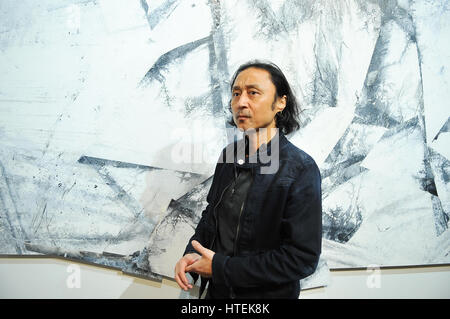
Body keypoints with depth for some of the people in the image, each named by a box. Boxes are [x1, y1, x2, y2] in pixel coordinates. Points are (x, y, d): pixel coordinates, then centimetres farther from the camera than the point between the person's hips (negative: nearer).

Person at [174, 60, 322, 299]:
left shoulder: (301, 169, -21)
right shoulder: (229, 155, -1)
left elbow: (303, 257, -24)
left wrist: (222, 268, -22)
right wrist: (191, 254, -7)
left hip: (267, 294, -5)